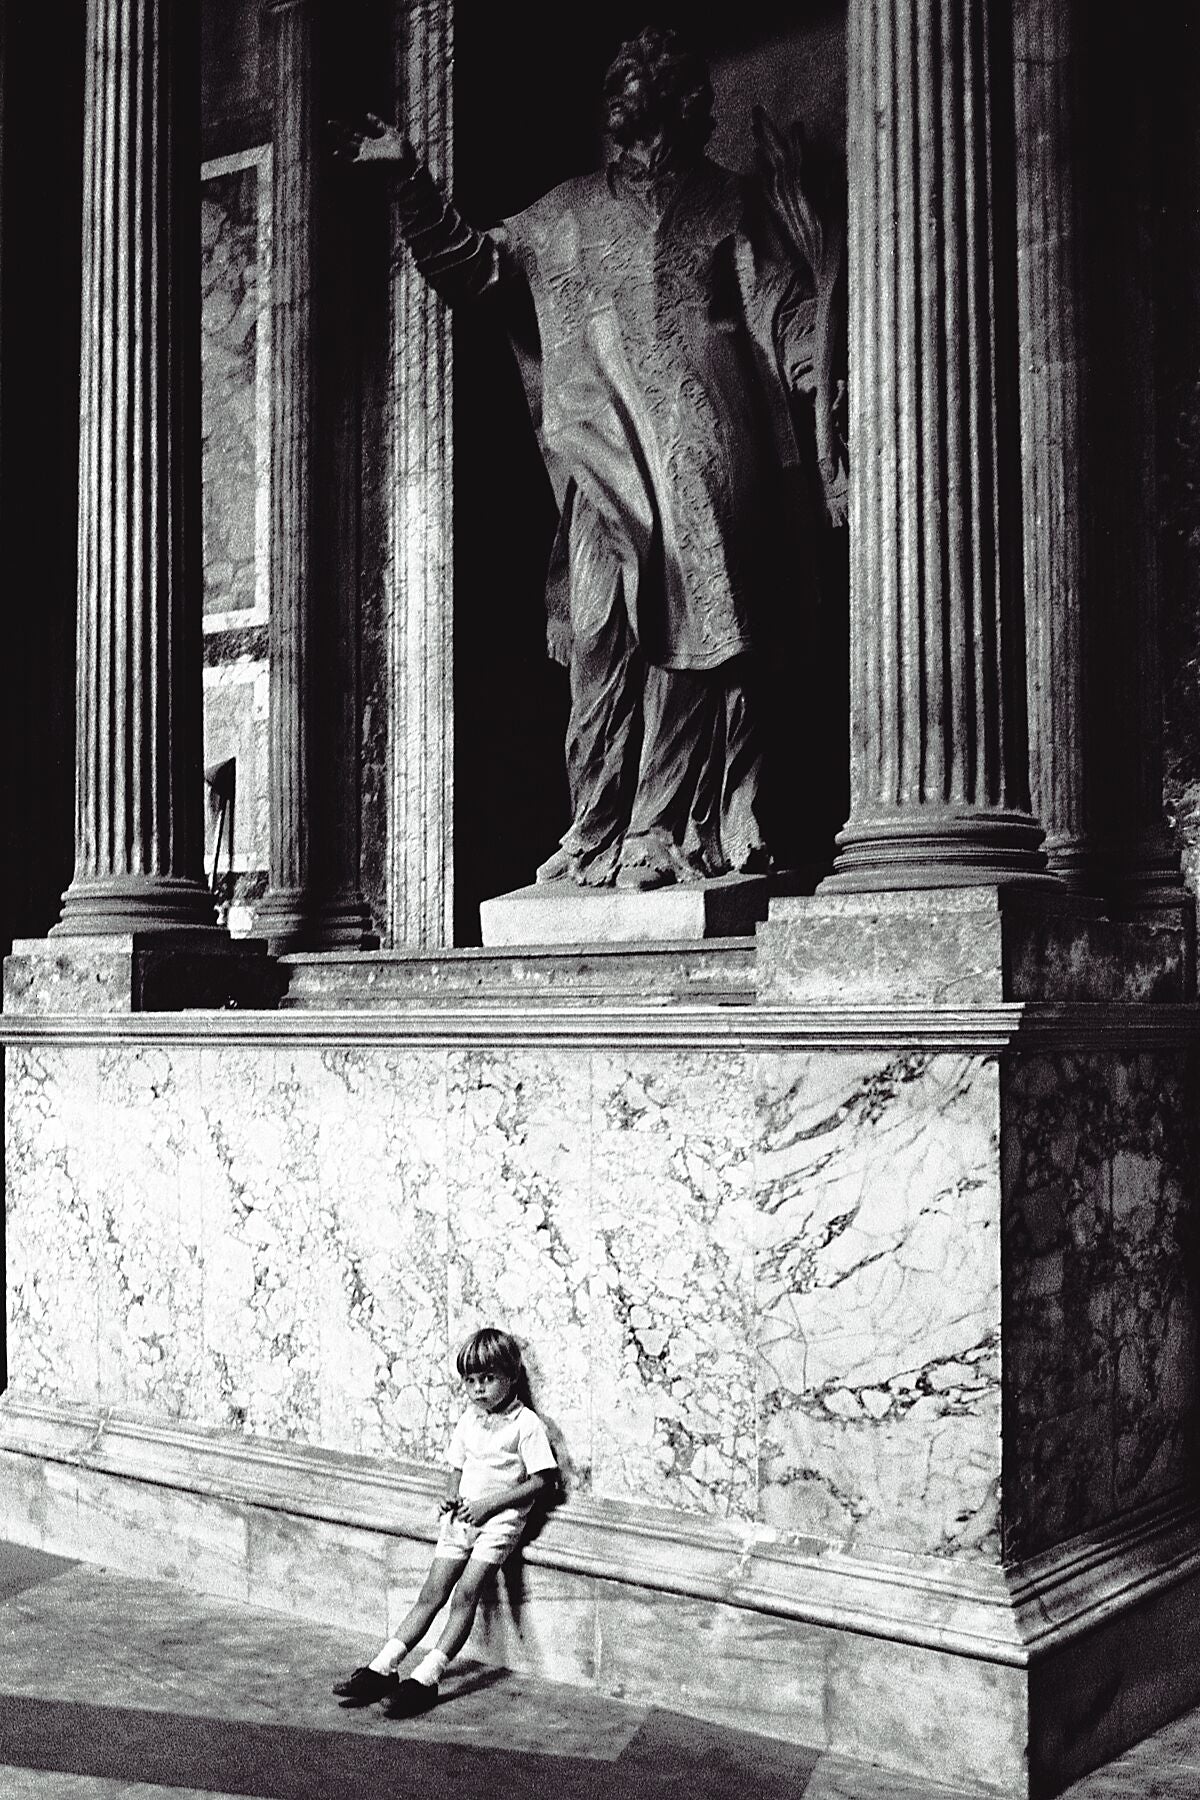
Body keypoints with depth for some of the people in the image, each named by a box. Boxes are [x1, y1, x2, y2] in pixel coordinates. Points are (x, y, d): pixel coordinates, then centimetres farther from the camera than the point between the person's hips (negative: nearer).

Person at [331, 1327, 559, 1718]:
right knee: (432, 1593, -2)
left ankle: (426, 1679, -20)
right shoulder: (469, 1420, 13)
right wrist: (451, 1497, 2)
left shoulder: (526, 1424, -7)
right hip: (462, 1515, 6)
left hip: (500, 1519, -6)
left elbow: (542, 1479, -10)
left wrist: (490, 1503, -14)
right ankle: (381, 1669, -5)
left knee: (465, 1593, -18)